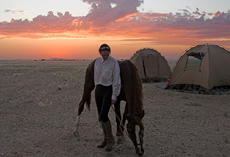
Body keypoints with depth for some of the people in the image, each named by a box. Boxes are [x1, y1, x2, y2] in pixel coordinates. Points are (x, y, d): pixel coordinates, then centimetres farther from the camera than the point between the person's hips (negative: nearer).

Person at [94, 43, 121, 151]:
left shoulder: (114, 62, -11)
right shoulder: (97, 61, 6)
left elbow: (116, 80, -13)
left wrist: (114, 96, -15)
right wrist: (98, 91, 17)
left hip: (109, 90, -6)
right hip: (99, 90, 6)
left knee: (103, 116, -15)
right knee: (101, 116, 8)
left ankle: (110, 139, 3)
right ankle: (106, 139, 21)